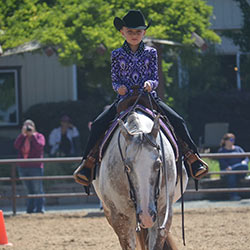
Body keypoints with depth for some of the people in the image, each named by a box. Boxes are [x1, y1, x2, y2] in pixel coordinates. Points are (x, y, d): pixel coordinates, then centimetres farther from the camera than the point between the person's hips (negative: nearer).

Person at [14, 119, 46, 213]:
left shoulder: (39, 136, 2)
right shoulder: (22, 137, 13)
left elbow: (40, 146, -17)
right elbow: (16, 145, -6)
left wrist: (32, 135, -13)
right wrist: (23, 134, -10)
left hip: (35, 167, -5)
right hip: (23, 167, 5)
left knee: (37, 189, -5)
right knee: (29, 189, 10)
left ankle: (39, 208, -4)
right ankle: (30, 209, 13)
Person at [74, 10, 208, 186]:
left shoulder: (150, 53, 7)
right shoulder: (117, 55, 6)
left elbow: (155, 78, 5)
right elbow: (114, 80, 7)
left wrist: (150, 84, -18)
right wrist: (119, 87, -15)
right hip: (124, 99, 0)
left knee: (178, 121, -16)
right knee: (98, 124, -18)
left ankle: (193, 158, -5)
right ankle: (88, 162, -10)